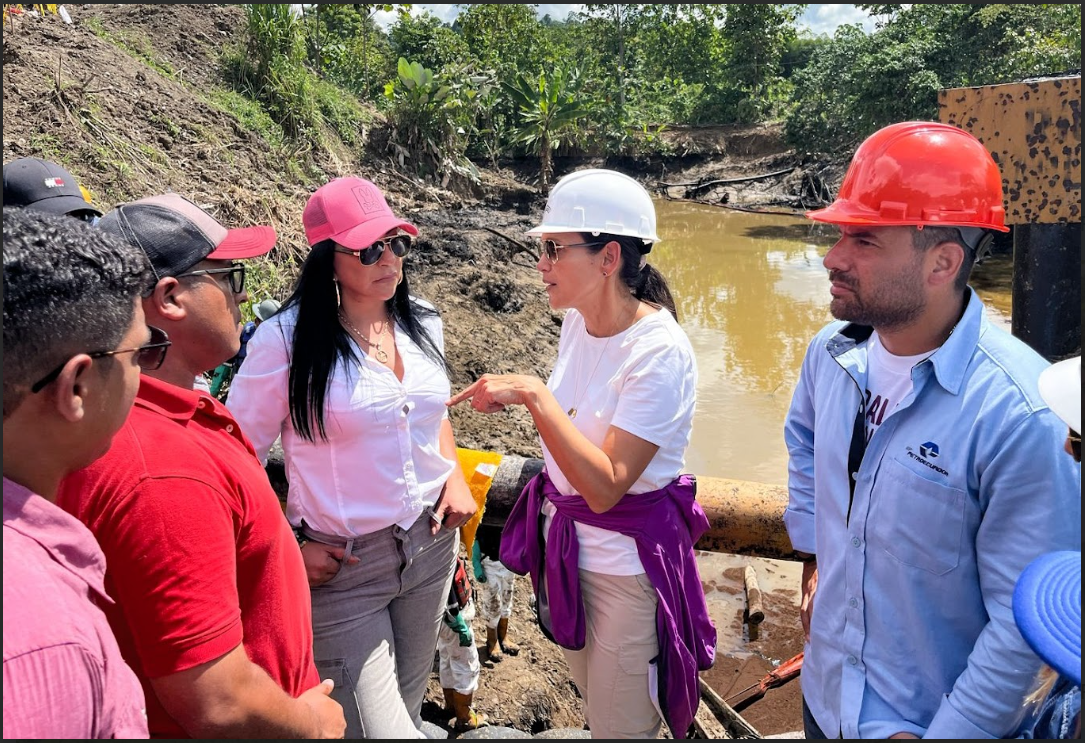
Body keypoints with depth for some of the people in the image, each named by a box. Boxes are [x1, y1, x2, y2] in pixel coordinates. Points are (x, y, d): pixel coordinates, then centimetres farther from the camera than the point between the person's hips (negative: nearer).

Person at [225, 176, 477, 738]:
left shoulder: (423, 324, 0)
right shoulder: (285, 339, -17)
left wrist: (455, 479, 3)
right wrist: (287, 546, -12)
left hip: (432, 543, 6)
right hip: (340, 565, -5)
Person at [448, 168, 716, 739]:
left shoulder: (659, 351, -26)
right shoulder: (577, 320, -3)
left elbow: (605, 487, -31)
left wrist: (534, 394, -33)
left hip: (626, 563, -7)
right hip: (565, 544, 8)